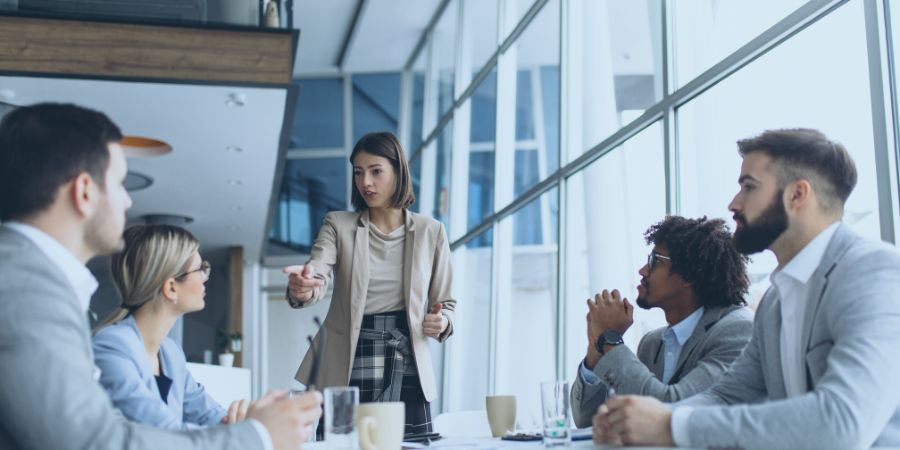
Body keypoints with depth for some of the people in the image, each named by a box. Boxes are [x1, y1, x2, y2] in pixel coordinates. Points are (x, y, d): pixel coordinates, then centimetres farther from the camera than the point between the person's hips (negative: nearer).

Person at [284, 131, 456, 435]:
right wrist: (301, 287, -36)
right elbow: (316, 272, -13)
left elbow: (446, 303, 14)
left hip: (406, 370, 1)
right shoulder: (338, 225, 5)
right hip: (347, 372, -1)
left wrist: (441, 323, -8)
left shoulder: (430, 232, 7)